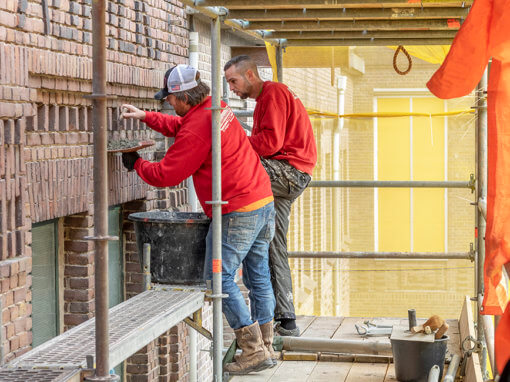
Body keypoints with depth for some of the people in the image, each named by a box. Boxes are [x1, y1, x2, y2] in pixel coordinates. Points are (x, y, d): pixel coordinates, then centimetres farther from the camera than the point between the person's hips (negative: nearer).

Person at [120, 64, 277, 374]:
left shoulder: (197, 128, -18)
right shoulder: (216, 108, 12)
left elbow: (165, 175, -11)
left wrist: (136, 164, 6)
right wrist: (146, 117, 31)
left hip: (238, 212, -10)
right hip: (264, 200, 10)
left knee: (220, 277, -4)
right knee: (258, 276, 12)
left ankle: (254, 352, -5)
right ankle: (265, 347, 17)